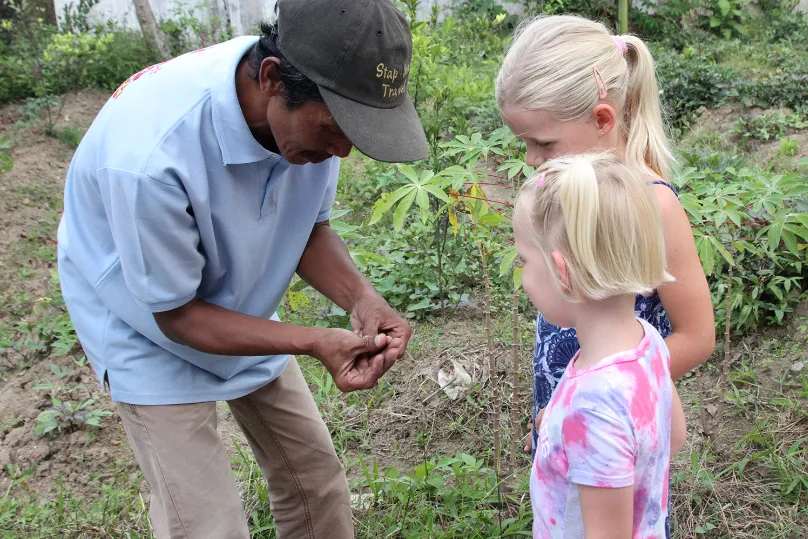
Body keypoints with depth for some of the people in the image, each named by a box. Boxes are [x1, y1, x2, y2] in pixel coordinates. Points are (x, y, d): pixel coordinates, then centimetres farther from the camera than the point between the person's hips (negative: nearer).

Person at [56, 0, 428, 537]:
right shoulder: (150, 155, -40)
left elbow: (310, 226, -6)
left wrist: (361, 299, -25)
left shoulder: (314, 107, -22)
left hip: (242, 305, 6)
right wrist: (315, 343, -33)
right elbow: (176, 314, -25)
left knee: (315, 474, 11)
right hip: (153, 330, -5)